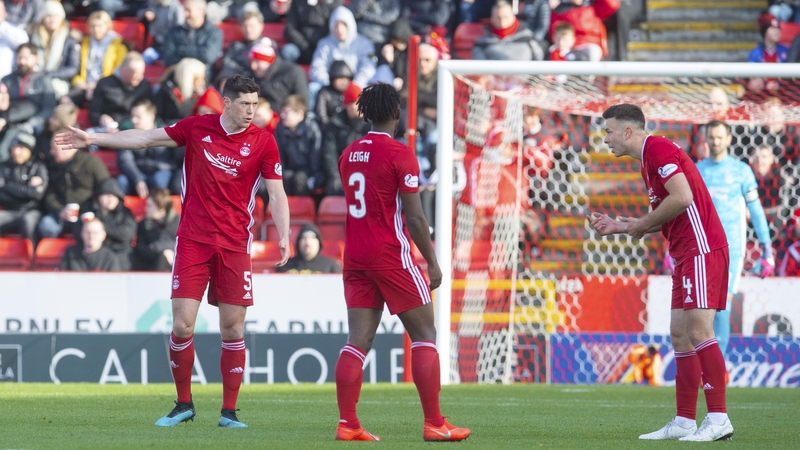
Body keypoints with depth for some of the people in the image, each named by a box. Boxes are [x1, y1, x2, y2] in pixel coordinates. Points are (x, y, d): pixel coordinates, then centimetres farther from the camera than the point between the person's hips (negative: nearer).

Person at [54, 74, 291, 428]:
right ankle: (183, 405, 12)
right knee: (182, 325, -5)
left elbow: (277, 194, -3)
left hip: (234, 245, -1)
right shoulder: (197, 128, 2)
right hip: (192, 240, 1)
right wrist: (93, 139, 11)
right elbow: (147, 138, 11)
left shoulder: (263, 142, -3)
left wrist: (284, 236, -18)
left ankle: (229, 411, 8)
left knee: (232, 329, -2)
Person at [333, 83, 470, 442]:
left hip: (355, 255, 6)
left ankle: (347, 424, -2)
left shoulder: (349, 154, 9)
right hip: (391, 255, -6)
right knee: (424, 334, 1)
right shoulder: (399, 154, -11)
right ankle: (434, 423, -2)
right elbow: (414, 217, -12)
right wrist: (433, 263, -5)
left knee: (358, 340, 4)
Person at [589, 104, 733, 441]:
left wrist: (642, 224, -9)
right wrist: (617, 227, 18)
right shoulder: (647, 161, 21)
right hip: (686, 254, 11)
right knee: (680, 334, 8)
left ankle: (718, 420, -17)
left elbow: (682, 198, -22)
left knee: (698, 329, -15)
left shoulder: (658, 149, -10)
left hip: (701, 249, -11)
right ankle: (684, 423, 9)